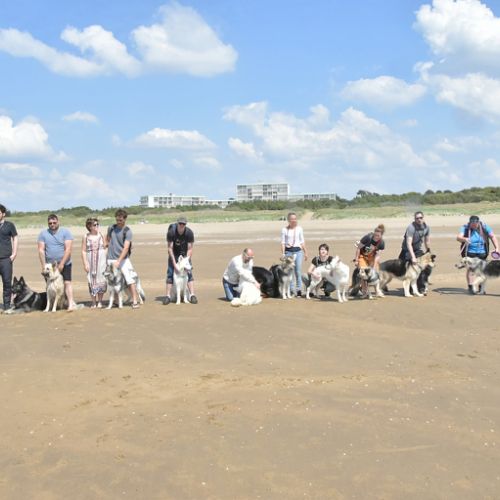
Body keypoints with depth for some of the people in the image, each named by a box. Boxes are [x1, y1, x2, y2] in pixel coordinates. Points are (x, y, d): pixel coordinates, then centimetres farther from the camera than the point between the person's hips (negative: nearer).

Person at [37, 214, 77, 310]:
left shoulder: (65, 232, -4)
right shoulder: (43, 234, 4)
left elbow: (68, 249, -10)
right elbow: (41, 250, 0)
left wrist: (61, 264, -16)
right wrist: (43, 265, -7)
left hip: (64, 263, -3)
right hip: (49, 265, 3)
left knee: (67, 282, -13)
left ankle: (70, 303, -18)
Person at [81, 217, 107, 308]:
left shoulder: (101, 235, 4)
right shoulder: (86, 237, 0)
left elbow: (105, 248, 8)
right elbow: (83, 251, -1)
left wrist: (106, 260, 3)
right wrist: (85, 263, -8)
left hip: (101, 259, 1)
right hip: (91, 260, -1)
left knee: (101, 280, 0)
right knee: (92, 280, 1)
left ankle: (100, 301, 12)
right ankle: (94, 302, 10)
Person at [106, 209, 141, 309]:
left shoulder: (127, 231, -8)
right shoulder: (111, 228, 5)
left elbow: (126, 248, -17)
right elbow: (107, 240, 26)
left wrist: (118, 261, -24)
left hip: (123, 259, -4)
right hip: (111, 259, 4)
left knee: (130, 279, -11)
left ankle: (135, 301, -10)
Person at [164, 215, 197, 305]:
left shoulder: (189, 233, -22)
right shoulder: (171, 232, -24)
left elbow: (189, 249, -16)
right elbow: (170, 248, -20)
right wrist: (174, 263, -24)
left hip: (185, 254, 1)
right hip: (174, 255, 0)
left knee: (189, 273, -10)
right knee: (170, 273, -7)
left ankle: (192, 295, -11)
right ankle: (168, 296, -4)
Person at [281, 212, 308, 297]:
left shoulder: (299, 228, 5)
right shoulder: (284, 229, 1)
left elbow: (302, 241, 10)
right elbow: (283, 242, 2)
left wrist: (305, 252, 10)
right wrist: (283, 254, -6)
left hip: (298, 251, 1)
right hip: (288, 251, -1)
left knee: (298, 271, -3)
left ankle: (299, 289, 4)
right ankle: (291, 290, 8)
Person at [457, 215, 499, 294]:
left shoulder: (484, 227, -7)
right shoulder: (465, 228, -12)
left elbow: (492, 237, -3)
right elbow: (458, 237, -24)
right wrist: (464, 239, -48)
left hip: (481, 253, 2)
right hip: (470, 252, -1)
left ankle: (481, 288, 19)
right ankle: (470, 287, -4)